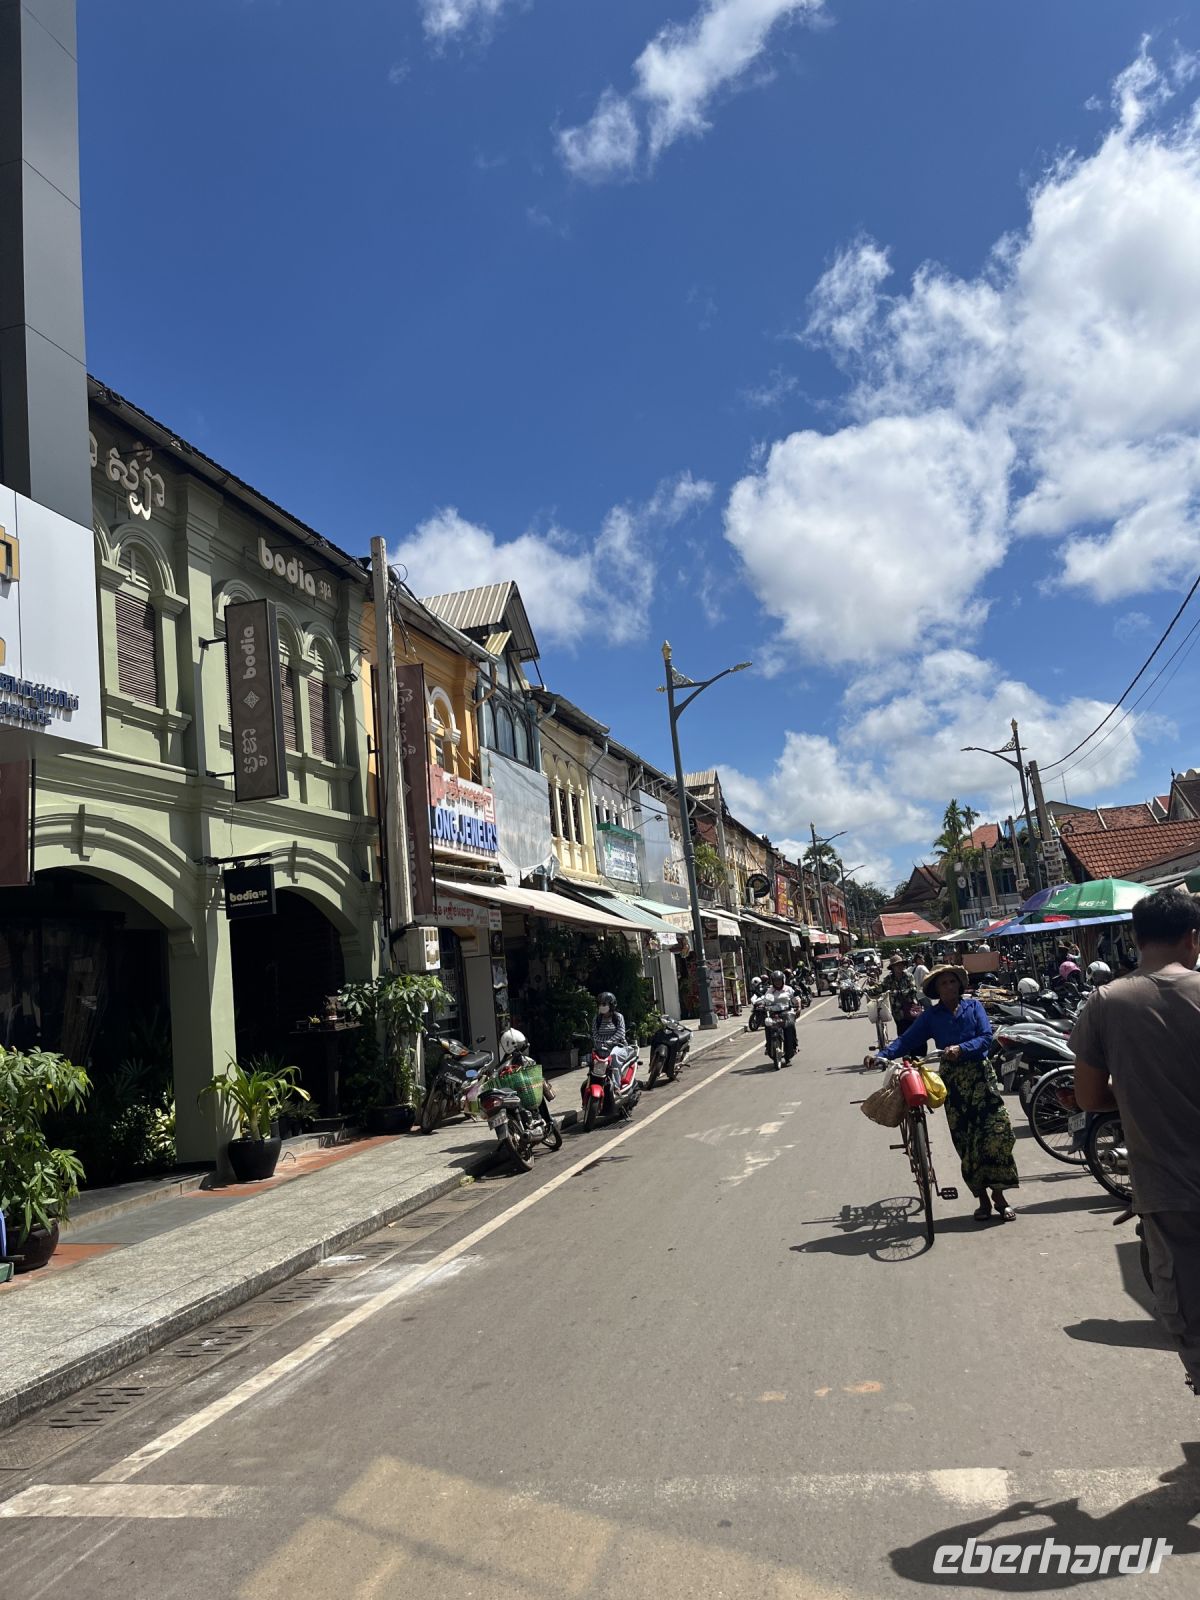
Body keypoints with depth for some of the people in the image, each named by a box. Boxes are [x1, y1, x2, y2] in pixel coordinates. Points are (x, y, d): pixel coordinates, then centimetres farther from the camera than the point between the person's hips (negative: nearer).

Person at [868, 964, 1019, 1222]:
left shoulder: (973, 1006, 5)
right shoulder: (931, 1016, 6)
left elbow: (986, 1037, -6)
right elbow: (907, 1039, -3)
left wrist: (961, 1049, -22)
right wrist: (881, 1055, -18)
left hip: (980, 1075, -1)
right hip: (952, 1080, 1)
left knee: (995, 1134, -9)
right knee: (966, 1142, 1)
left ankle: (999, 1195, 3)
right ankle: (983, 1199, 13)